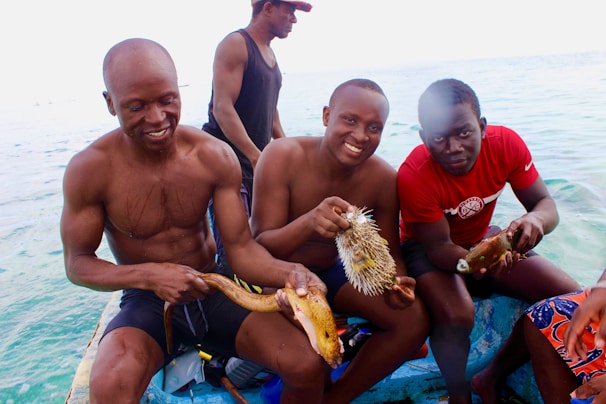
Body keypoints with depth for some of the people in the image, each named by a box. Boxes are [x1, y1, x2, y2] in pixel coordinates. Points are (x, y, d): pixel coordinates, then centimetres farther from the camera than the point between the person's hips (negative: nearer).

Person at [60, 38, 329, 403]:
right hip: (147, 302, -1)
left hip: (213, 292, 2)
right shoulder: (90, 168, -14)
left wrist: (288, 272, -31)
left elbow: (241, 248, -9)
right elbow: (78, 263, -6)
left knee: (309, 364, -16)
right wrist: (149, 275, -25)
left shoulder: (216, 156, -10)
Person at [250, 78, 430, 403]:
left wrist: (396, 282, -28)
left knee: (414, 320, -12)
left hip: (334, 270, 4)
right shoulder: (282, 156, -24)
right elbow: (260, 246, -26)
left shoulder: (383, 178, -13)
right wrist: (309, 222, -47)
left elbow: (390, 252, -3)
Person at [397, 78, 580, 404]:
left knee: (570, 297, -9)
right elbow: (439, 246, -25)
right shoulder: (413, 175, -31)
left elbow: (545, 203, -13)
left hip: (482, 239, 5)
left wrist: (535, 220, -38)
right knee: (456, 315, -35)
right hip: (427, 247, -5)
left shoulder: (506, 144, -20)